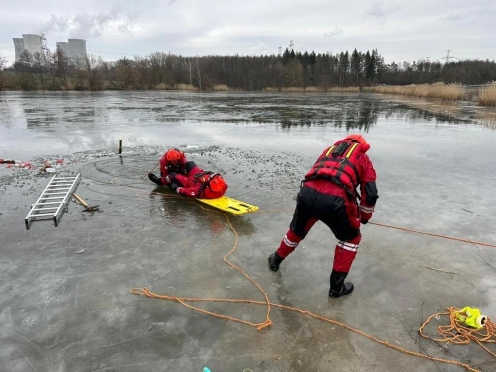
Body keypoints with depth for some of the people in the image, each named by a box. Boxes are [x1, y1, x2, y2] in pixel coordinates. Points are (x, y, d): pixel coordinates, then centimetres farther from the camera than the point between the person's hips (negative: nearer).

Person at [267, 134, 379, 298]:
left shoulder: (330, 149, 35)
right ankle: (337, 286, 28)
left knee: (297, 230, 33)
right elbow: (370, 194, 16)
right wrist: (364, 217, 35)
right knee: (351, 238, 24)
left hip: (307, 192, 4)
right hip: (335, 199, -4)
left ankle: (276, 260, 55)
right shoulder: (363, 158, 25)